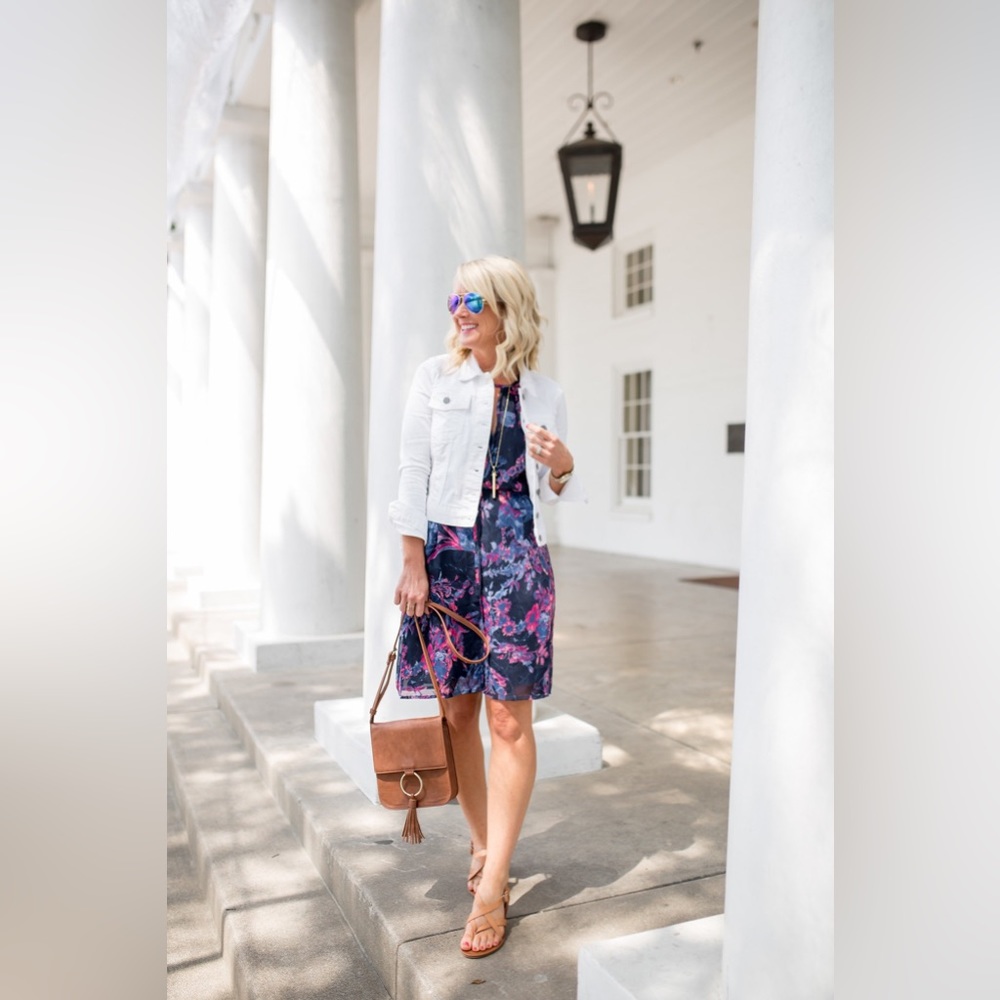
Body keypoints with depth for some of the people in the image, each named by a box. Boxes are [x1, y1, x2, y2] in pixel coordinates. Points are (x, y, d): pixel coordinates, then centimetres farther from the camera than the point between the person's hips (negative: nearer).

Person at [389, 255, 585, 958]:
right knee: (457, 713, 5)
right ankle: (484, 843, 25)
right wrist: (413, 564, -5)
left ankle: (491, 888, 3)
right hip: (447, 552, 1)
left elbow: (559, 495, 14)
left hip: (518, 560, 0)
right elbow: (413, 473, 1)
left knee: (509, 720, -4)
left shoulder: (545, 396, 7)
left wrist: (563, 466, -9)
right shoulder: (436, 378, 5)